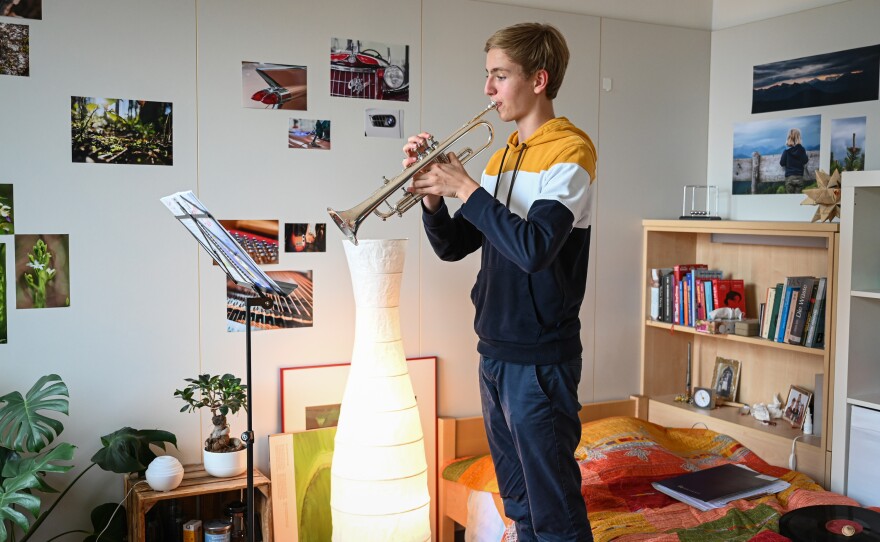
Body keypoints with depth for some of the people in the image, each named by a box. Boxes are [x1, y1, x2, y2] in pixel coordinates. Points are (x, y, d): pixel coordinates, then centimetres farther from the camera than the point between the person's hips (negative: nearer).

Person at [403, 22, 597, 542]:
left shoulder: (570, 149, -11)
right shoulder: (503, 156, 13)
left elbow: (534, 248, -25)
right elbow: (453, 246, 13)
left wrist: (465, 188, -18)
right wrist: (432, 192, -3)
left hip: (540, 357, -8)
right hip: (496, 350, 8)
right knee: (518, 499, 19)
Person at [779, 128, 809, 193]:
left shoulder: (787, 151, -3)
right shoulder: (802, 149, -1)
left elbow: (782, 163, -2)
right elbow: (805, 161, 1)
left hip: (789, 177, -1)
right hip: (799, 177, 1)